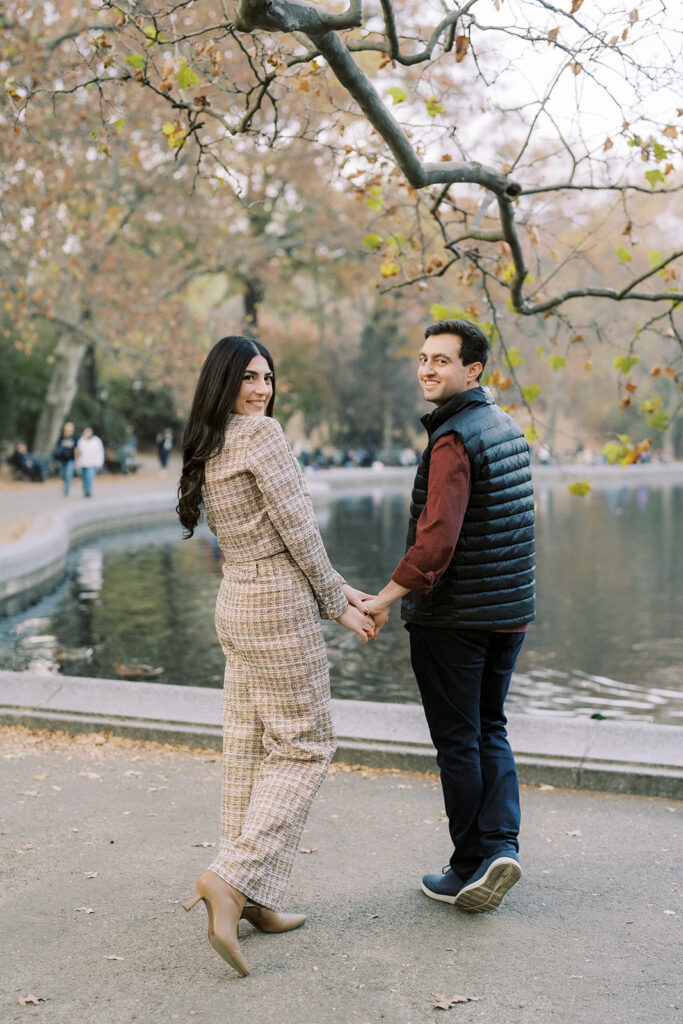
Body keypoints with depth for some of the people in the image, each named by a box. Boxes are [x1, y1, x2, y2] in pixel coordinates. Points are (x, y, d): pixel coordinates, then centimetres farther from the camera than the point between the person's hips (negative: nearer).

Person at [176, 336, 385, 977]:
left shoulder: (205, 453, 14)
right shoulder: (261, 433, -12)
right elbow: (296, 528, -13)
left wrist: (335, 589, 11)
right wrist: (337, 604, -3)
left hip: (236, 602, 9)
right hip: (280, 605, -9)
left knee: (250, 746, 10)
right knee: (304, 745, 0)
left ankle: (253, 899, 17)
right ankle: (231, 877, -8)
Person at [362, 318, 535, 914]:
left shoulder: (453, 438, -17)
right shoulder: (508, 427, 11)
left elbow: (438, 537, -26)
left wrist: (387, 596, -21)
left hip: (452, 617, -8)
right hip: (509, 611, 8)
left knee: (458, 740, 4)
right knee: (490, 731, 16)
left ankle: (471, 865, 12)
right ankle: (500, 844, 4)